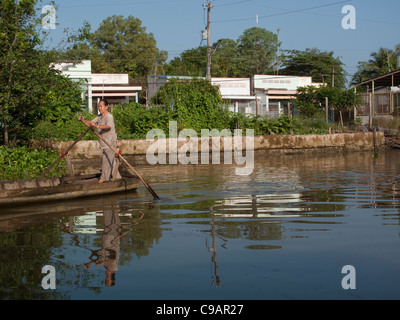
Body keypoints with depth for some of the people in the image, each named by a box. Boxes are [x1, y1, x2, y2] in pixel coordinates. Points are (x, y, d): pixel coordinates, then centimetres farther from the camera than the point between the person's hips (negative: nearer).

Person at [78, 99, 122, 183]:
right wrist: (83, 120, -5)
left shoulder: (109, 116, -19)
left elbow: (108, 126, -39)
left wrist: (97, 126, -55)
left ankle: (104, 177, -6)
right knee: (111, 159, 14)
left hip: (110, 142, -9)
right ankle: (116, 176, 23)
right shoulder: (99, 116, 12)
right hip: (104, 143, 9)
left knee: (106, 158, -13)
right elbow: (90, 123, 16)